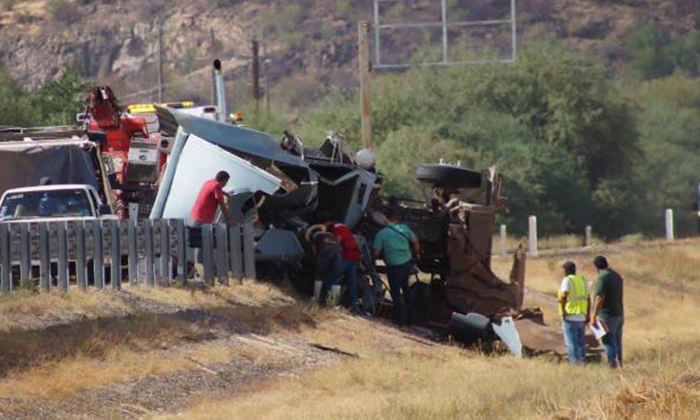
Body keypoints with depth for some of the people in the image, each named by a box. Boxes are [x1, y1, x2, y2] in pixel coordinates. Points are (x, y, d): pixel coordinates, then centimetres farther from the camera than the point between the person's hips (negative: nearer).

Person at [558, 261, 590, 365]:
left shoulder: (567, 280, -8)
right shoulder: (582, 280, 13)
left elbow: (563, 296, -25)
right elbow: (588, 300, 15)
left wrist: (563, 310, -17)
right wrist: (588, 315, 19)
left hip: (570, 316, -7)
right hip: (581, 317, 7)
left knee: (571, 343, -4)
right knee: (581, 342, 12)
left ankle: (574, 362, -7)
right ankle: (582, 361, 12)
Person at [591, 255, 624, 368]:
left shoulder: (603, 278, -16)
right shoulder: (617, 276, 11)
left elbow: (600, 299, -20)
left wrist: (594, 316, -18)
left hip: (607, 316, -9)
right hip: (619, 314, 9)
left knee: (608, 342, -6)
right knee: (617, 342, 12)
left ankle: (612, 365, -9)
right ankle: (619, 364, 15)